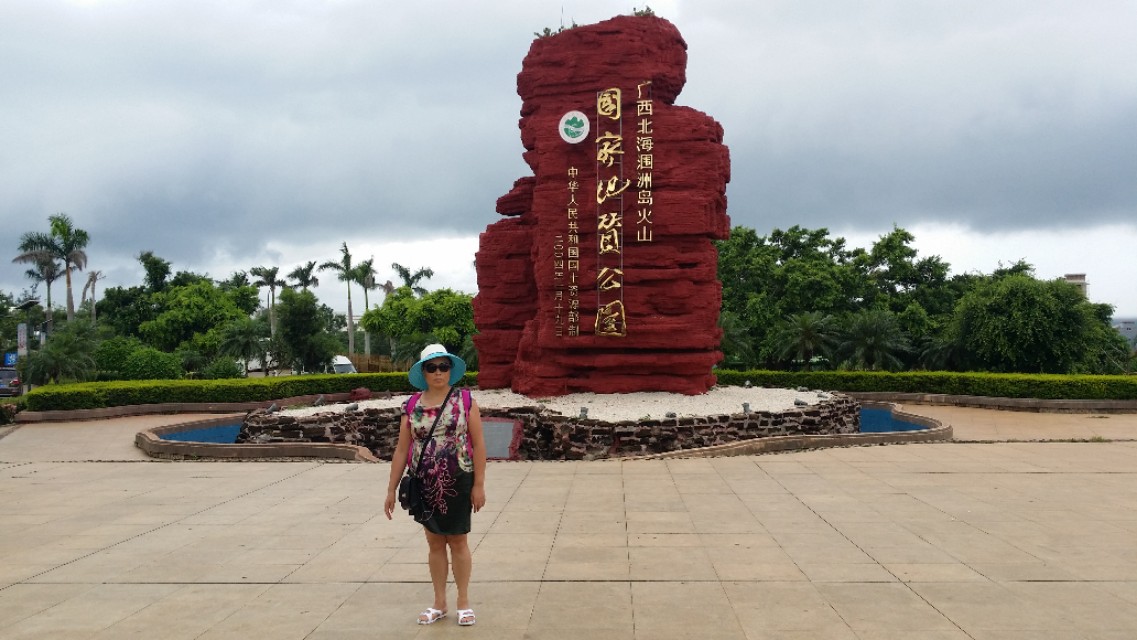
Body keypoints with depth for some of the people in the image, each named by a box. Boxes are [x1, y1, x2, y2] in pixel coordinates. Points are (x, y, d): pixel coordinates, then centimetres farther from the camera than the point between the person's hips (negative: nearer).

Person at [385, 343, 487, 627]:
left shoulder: (465, 400, -5)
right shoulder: (412, 405, 2)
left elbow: (478, 444, -5)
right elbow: (402, 449, 5)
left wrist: (479, 485, -9)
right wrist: (392, 489, 4)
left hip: (458, 482, -2)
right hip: (425, 484, 3)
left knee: (457, 541, 7)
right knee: (435, 542, 12)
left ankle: (463, 601, 20)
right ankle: (439, 603, 23)